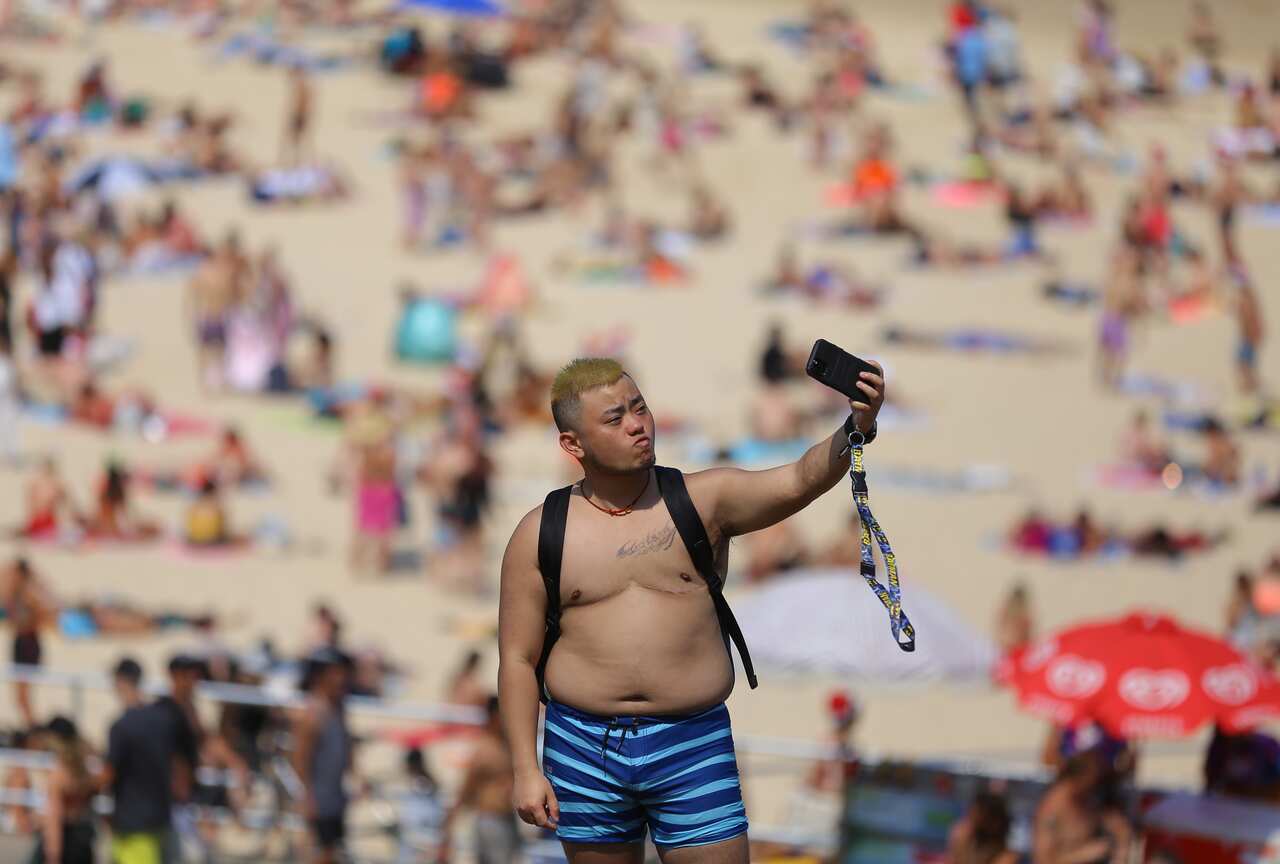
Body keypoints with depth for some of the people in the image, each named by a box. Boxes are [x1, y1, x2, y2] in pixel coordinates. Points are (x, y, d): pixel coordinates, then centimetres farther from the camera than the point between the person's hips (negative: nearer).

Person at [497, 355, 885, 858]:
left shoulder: (705, 501, 0)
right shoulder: (540, 535, 1)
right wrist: (525, 769, -4)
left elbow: (800, 481, -17)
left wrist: (857, 427, -36)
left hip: (693, 748, -1)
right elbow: (517, 658, 2)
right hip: (585, 749, 1)